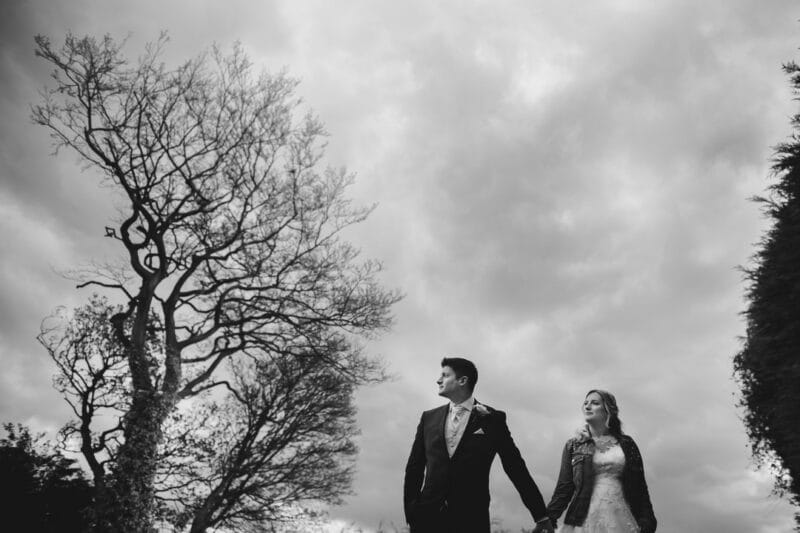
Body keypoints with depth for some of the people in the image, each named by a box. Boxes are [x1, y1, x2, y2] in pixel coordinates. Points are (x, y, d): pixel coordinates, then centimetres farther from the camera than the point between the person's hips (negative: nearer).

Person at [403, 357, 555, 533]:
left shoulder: (492, 419, 1)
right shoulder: (429, 418, 8)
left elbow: (516, 468, 2)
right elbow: (414, 467, 10)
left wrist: (541, 517, 2)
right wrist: (410, 512, 3)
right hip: (428, 516, 2)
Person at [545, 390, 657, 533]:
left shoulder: (626, 444, 10)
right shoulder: (572, 446, 8)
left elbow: (639, 487, 8)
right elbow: (564, 488, 3)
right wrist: (548, 520, -8)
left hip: (621, 520, 1)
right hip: (583, 520, 0)